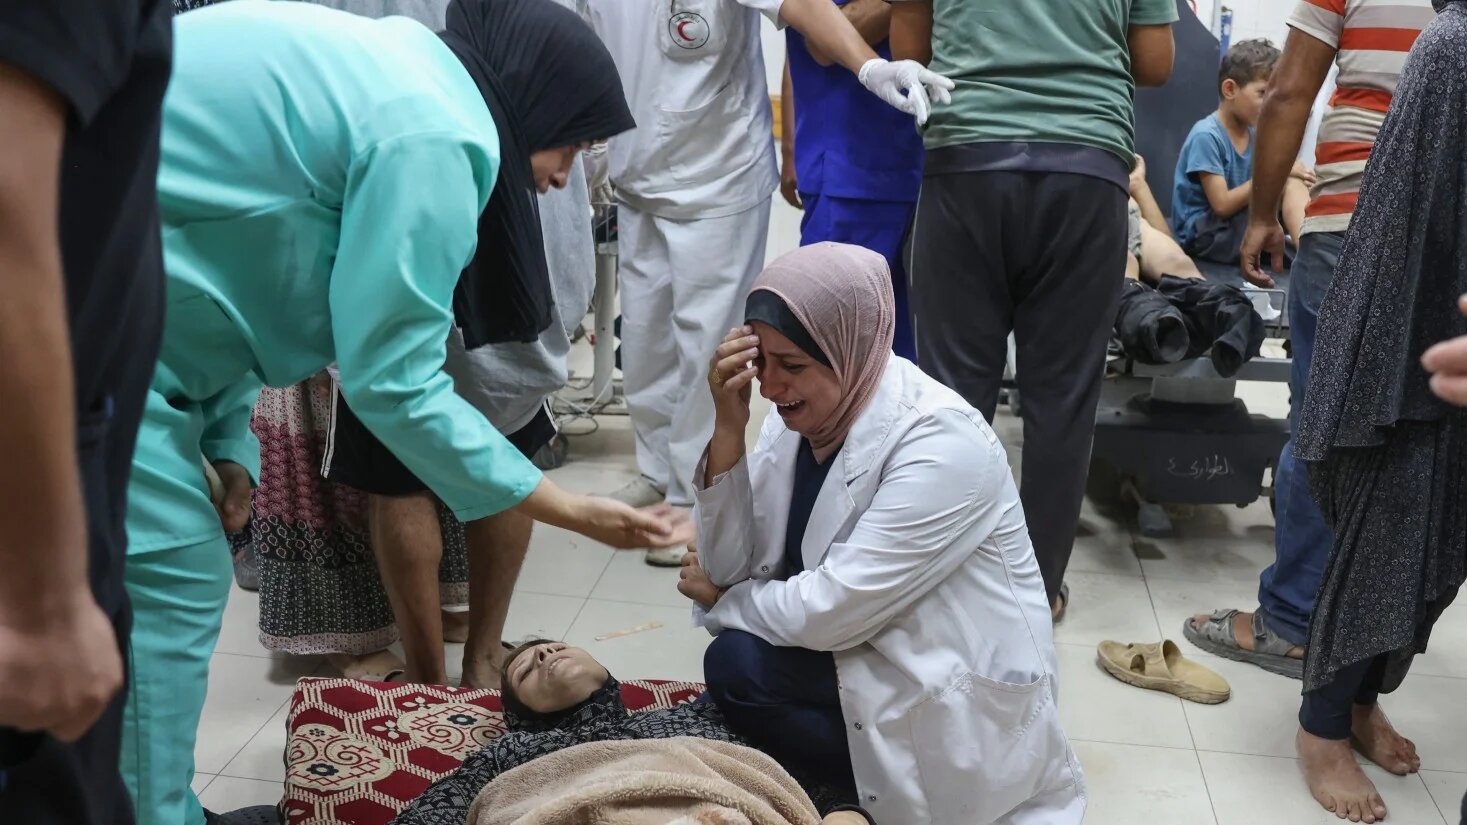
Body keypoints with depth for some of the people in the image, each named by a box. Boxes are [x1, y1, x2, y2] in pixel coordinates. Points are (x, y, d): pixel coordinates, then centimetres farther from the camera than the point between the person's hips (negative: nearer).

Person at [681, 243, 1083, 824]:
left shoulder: (942, 445, -27)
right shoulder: (800, 414, -4)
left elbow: (828, 612, -27)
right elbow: (730, 569, -7)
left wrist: (721, 600, -8)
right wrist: (729, 426, -19)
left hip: (960, 705, -8)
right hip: (870, 651, 8)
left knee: (738, 665, -19)